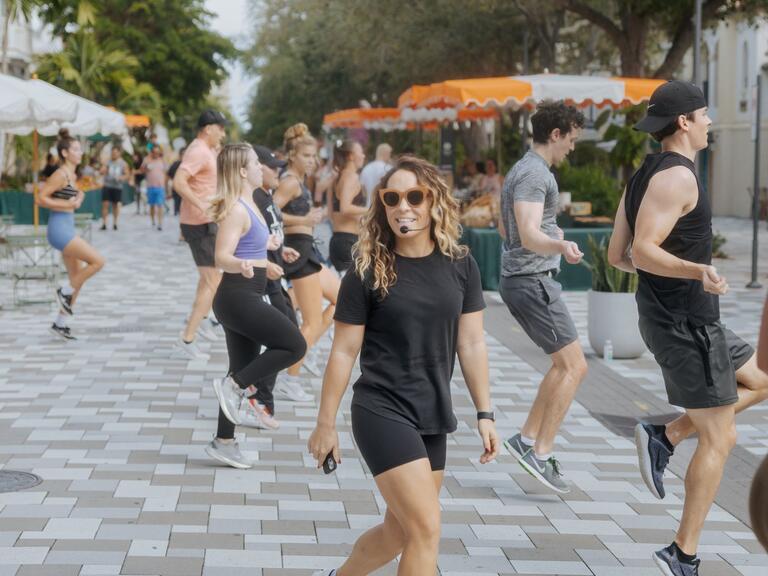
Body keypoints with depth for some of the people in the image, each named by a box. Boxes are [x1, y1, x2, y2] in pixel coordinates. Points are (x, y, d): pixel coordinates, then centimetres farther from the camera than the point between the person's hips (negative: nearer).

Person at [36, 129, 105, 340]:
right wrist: (67, 204, -15)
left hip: (66, 229, 10)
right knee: (98, 261, -14)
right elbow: (41, 199, -17)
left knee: (77, 279, 10)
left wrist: (78, 198, 8)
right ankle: (65, 291, 3)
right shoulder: (61, 174, -13)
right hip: (60, 229, -10)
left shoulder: (71, 175, 13)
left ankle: (60, 323, 17)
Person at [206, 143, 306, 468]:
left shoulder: (247, 205, 13)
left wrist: (267, 244, 48)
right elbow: (222, 257, -25)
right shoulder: (237, 210, -16)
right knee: (294, 346, -9)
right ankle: (233, 385, -4)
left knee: (244, 370, 11)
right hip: (238, 297, -10)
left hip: (245, 298, 10)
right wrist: (241, 266, -46)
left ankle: (224, 442, 16)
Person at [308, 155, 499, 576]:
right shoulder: (368, 272, -9)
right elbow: (343, 352, -5)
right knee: (426, 529, -12)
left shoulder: (460, 266, 1)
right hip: (382, 413, -5)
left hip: (433, 417, 5)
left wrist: (484, 413, 3)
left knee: (400, 531, 15)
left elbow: (471, 343, 6)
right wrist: (325, 425, -3)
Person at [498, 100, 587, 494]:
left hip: (520, 280, 11)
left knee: (565, 364, 17)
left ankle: (527, 439, 15)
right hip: (533, 281, -11)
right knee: (574, 366, -9)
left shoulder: (519, 171, 17)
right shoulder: (534, 174, -16)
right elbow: (529, 236, -29)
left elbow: (505, 229, 30)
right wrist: (561, 247, -49)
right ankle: (541, 453, -10)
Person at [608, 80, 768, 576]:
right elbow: (643, 251, -27)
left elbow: (617, 255, 16)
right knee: (718, 440, -3)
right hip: (687, 323, -10)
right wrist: (698, 270, -41)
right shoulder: (676, 177, -18)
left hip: (666, 317, 10)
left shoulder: (643, 176, 12)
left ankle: (665, 436, 10)